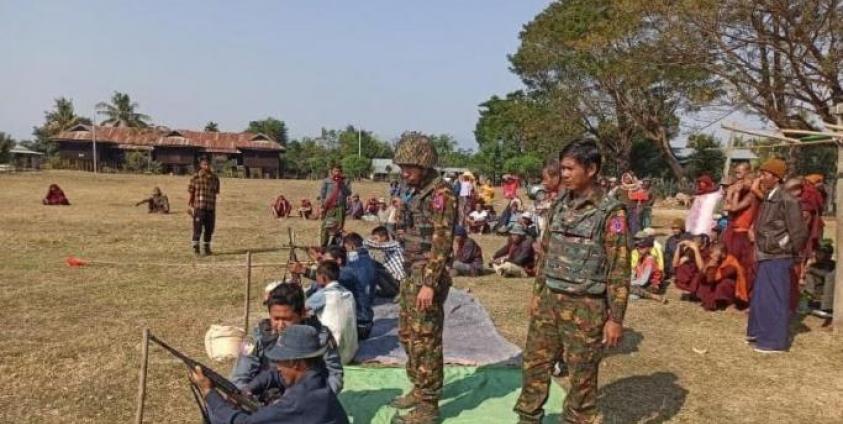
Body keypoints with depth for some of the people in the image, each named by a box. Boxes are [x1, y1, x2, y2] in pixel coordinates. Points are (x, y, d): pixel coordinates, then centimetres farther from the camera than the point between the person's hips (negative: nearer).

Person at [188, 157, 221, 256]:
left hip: (211, 208, 3)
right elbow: (191, 192, 1)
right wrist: (189, 205, -3)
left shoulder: (215, 178, 7)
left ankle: (206, 247, 23)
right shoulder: (196, 177, -2)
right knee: (198, 229, -2)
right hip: (198, 207, -3)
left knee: (209, 229, 8)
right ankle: (195, 247, 9)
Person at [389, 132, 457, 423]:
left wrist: (429, 284, -23)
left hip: (427, 277, -10)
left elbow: (441, 243, -20)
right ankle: (418, 390, 32)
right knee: (408, 334, 18)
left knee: (425, 340, -3)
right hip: (412, 275, 10)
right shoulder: (417, 193, 13)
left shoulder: (440, 194, -15)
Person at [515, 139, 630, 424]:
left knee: (582, 376, 7)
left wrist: (615, 318, -13)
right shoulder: (560, 204, 6)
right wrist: (537, 294, 15)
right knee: (534, 364, 14)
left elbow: (619, 269, -12)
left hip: (585, 306, -6)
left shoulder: (610, 212, -12)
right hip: (549, 300, 6)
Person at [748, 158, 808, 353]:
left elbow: (799, 233, -15)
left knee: (774, 299, -1)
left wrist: (792, 253, -5)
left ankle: (774, 341, 8)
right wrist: (760, 251, 13)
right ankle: (759, 332, 30)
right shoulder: (768, 199, 10)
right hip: (766, 257, 9)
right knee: (760, 297, 17)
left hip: (777, 258, -9)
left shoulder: (786, 200, -17)